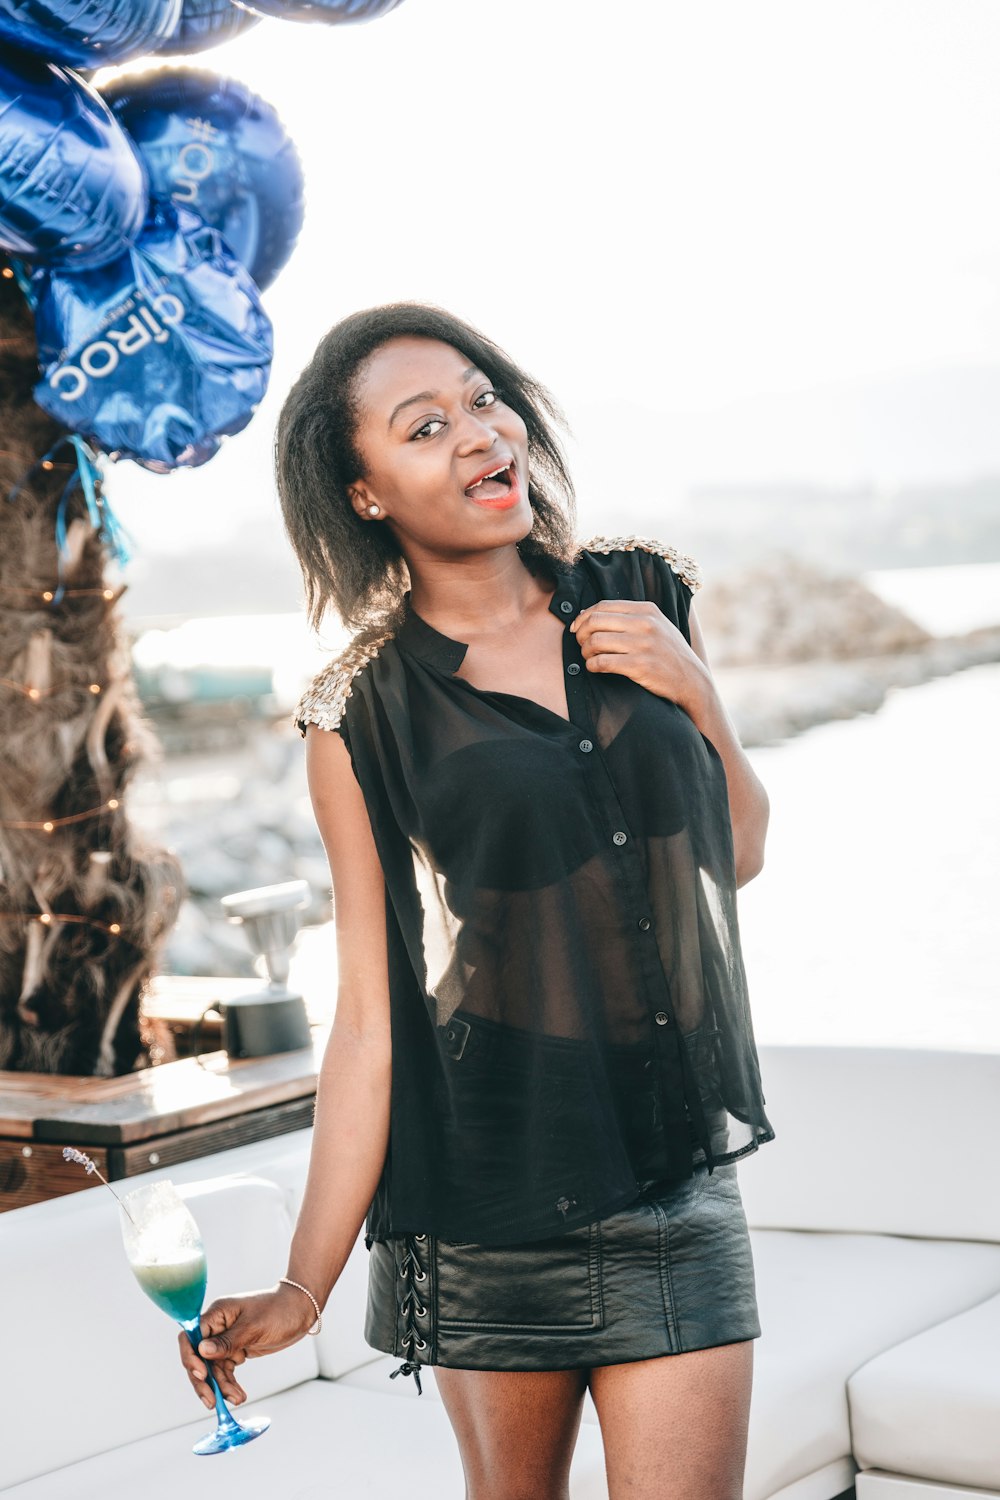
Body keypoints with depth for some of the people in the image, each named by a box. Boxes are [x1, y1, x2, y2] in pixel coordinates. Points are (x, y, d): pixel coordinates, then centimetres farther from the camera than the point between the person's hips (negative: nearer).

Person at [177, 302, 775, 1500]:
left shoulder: (641, 602, 5)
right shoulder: (361, 718, -4)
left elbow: (740, 854, 15)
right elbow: (371, 1013, -5)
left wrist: (695, 693, -3)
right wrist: (303, 1285, -9)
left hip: (676, 1177, 2)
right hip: (485, 1191, -2)